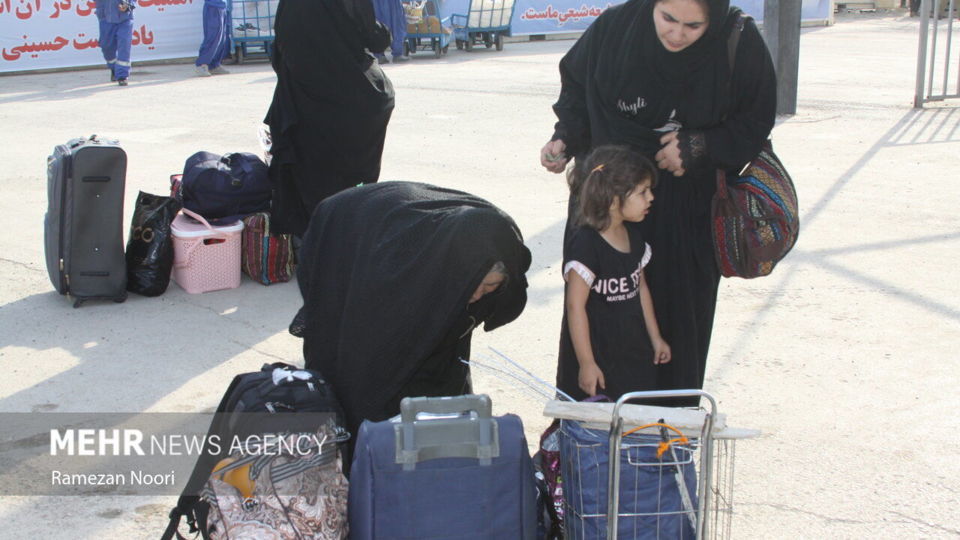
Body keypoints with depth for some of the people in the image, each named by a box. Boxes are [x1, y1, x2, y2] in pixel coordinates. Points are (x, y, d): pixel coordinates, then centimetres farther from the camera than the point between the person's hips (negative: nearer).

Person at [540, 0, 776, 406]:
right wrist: (565, 140, -14)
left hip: (691, 206, 0)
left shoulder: (740, 43, -15)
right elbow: (577, 90, 2)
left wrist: (699, 148, -18)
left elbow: (755, 122, -4)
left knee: (680, 309, 5)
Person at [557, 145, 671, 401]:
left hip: (633, 354, 8)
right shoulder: (586, 244, -20)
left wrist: (655, 337, 21)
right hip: (597, 360, -8)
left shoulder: (633, 236, 6)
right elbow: (575, 305, -20)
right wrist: (586, 364, -19)